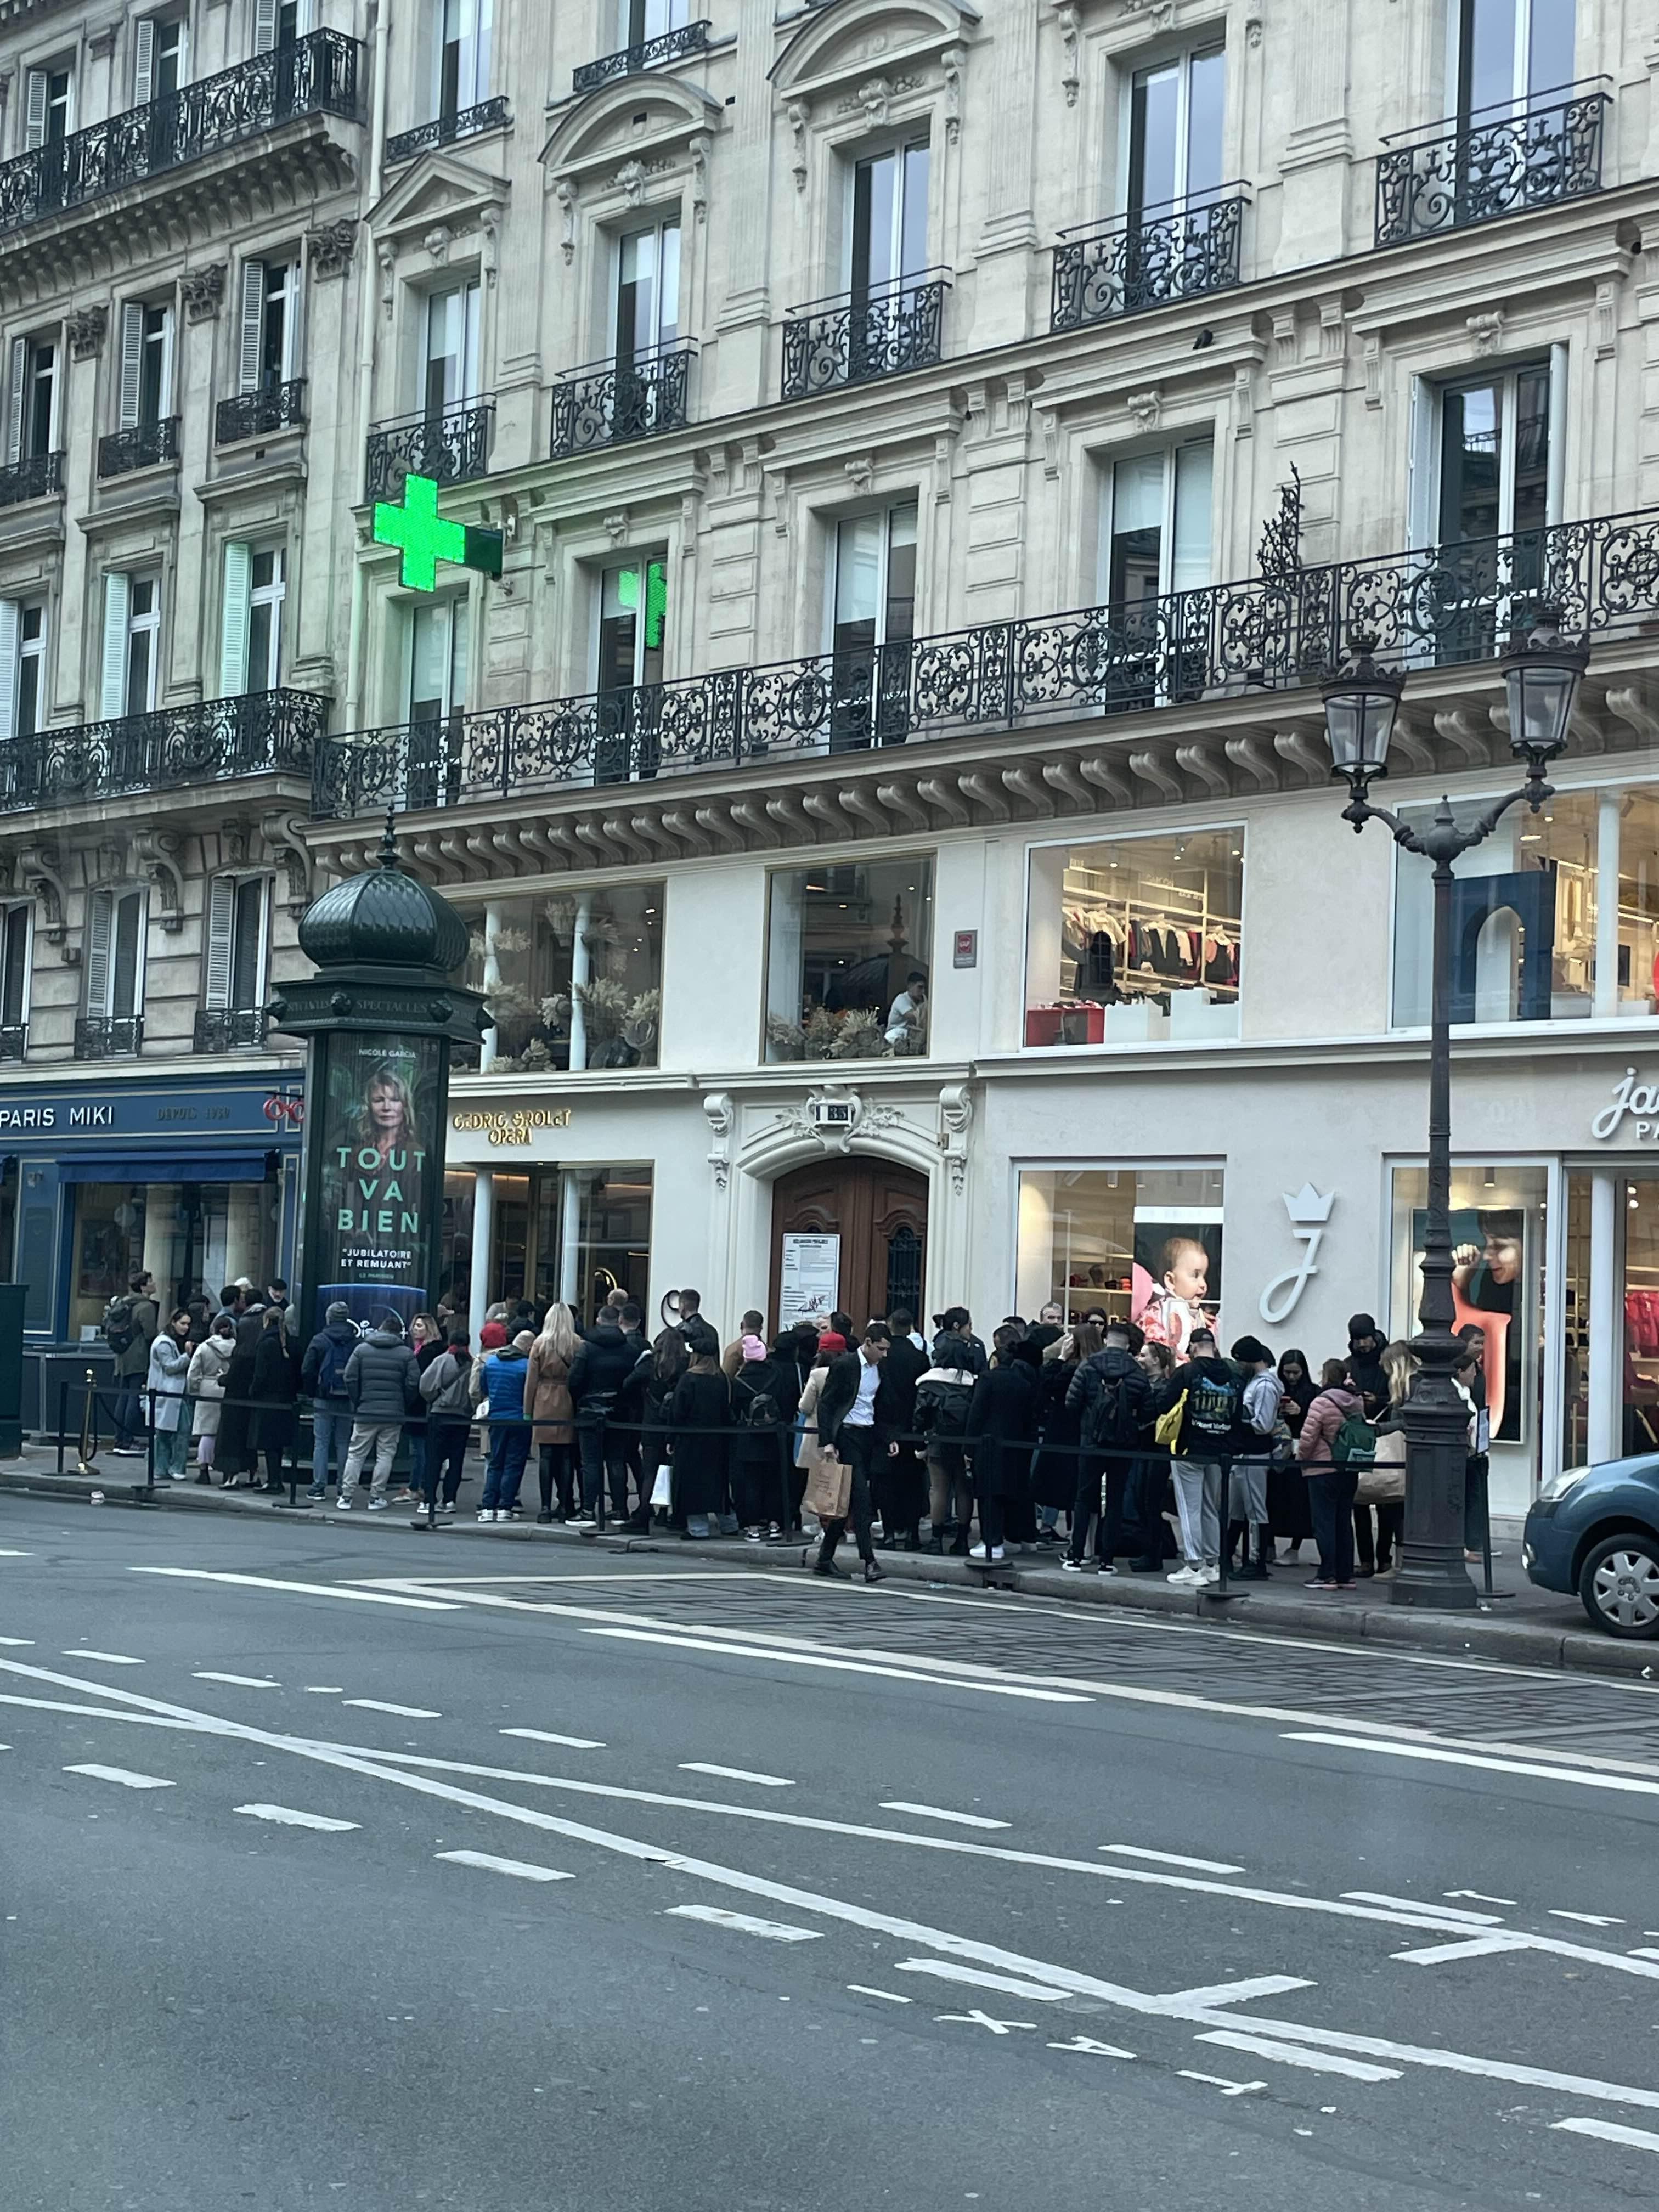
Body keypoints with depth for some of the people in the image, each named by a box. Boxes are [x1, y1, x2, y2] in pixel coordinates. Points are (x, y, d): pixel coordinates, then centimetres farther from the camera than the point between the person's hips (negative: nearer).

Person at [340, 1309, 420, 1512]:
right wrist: (405, 1407, 10)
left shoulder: (362, 1349, 2)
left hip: (366, 1412, 1)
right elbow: (413, 1384, -4)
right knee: (385, 1455, 6)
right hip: (394, 1415, -1)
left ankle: (346, 1497, 6)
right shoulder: (406, 1354, -1)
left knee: (355, 1455, 7)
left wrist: (357, 1403, 9)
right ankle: (376, 1498, 6)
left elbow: (350, 1379, -1)